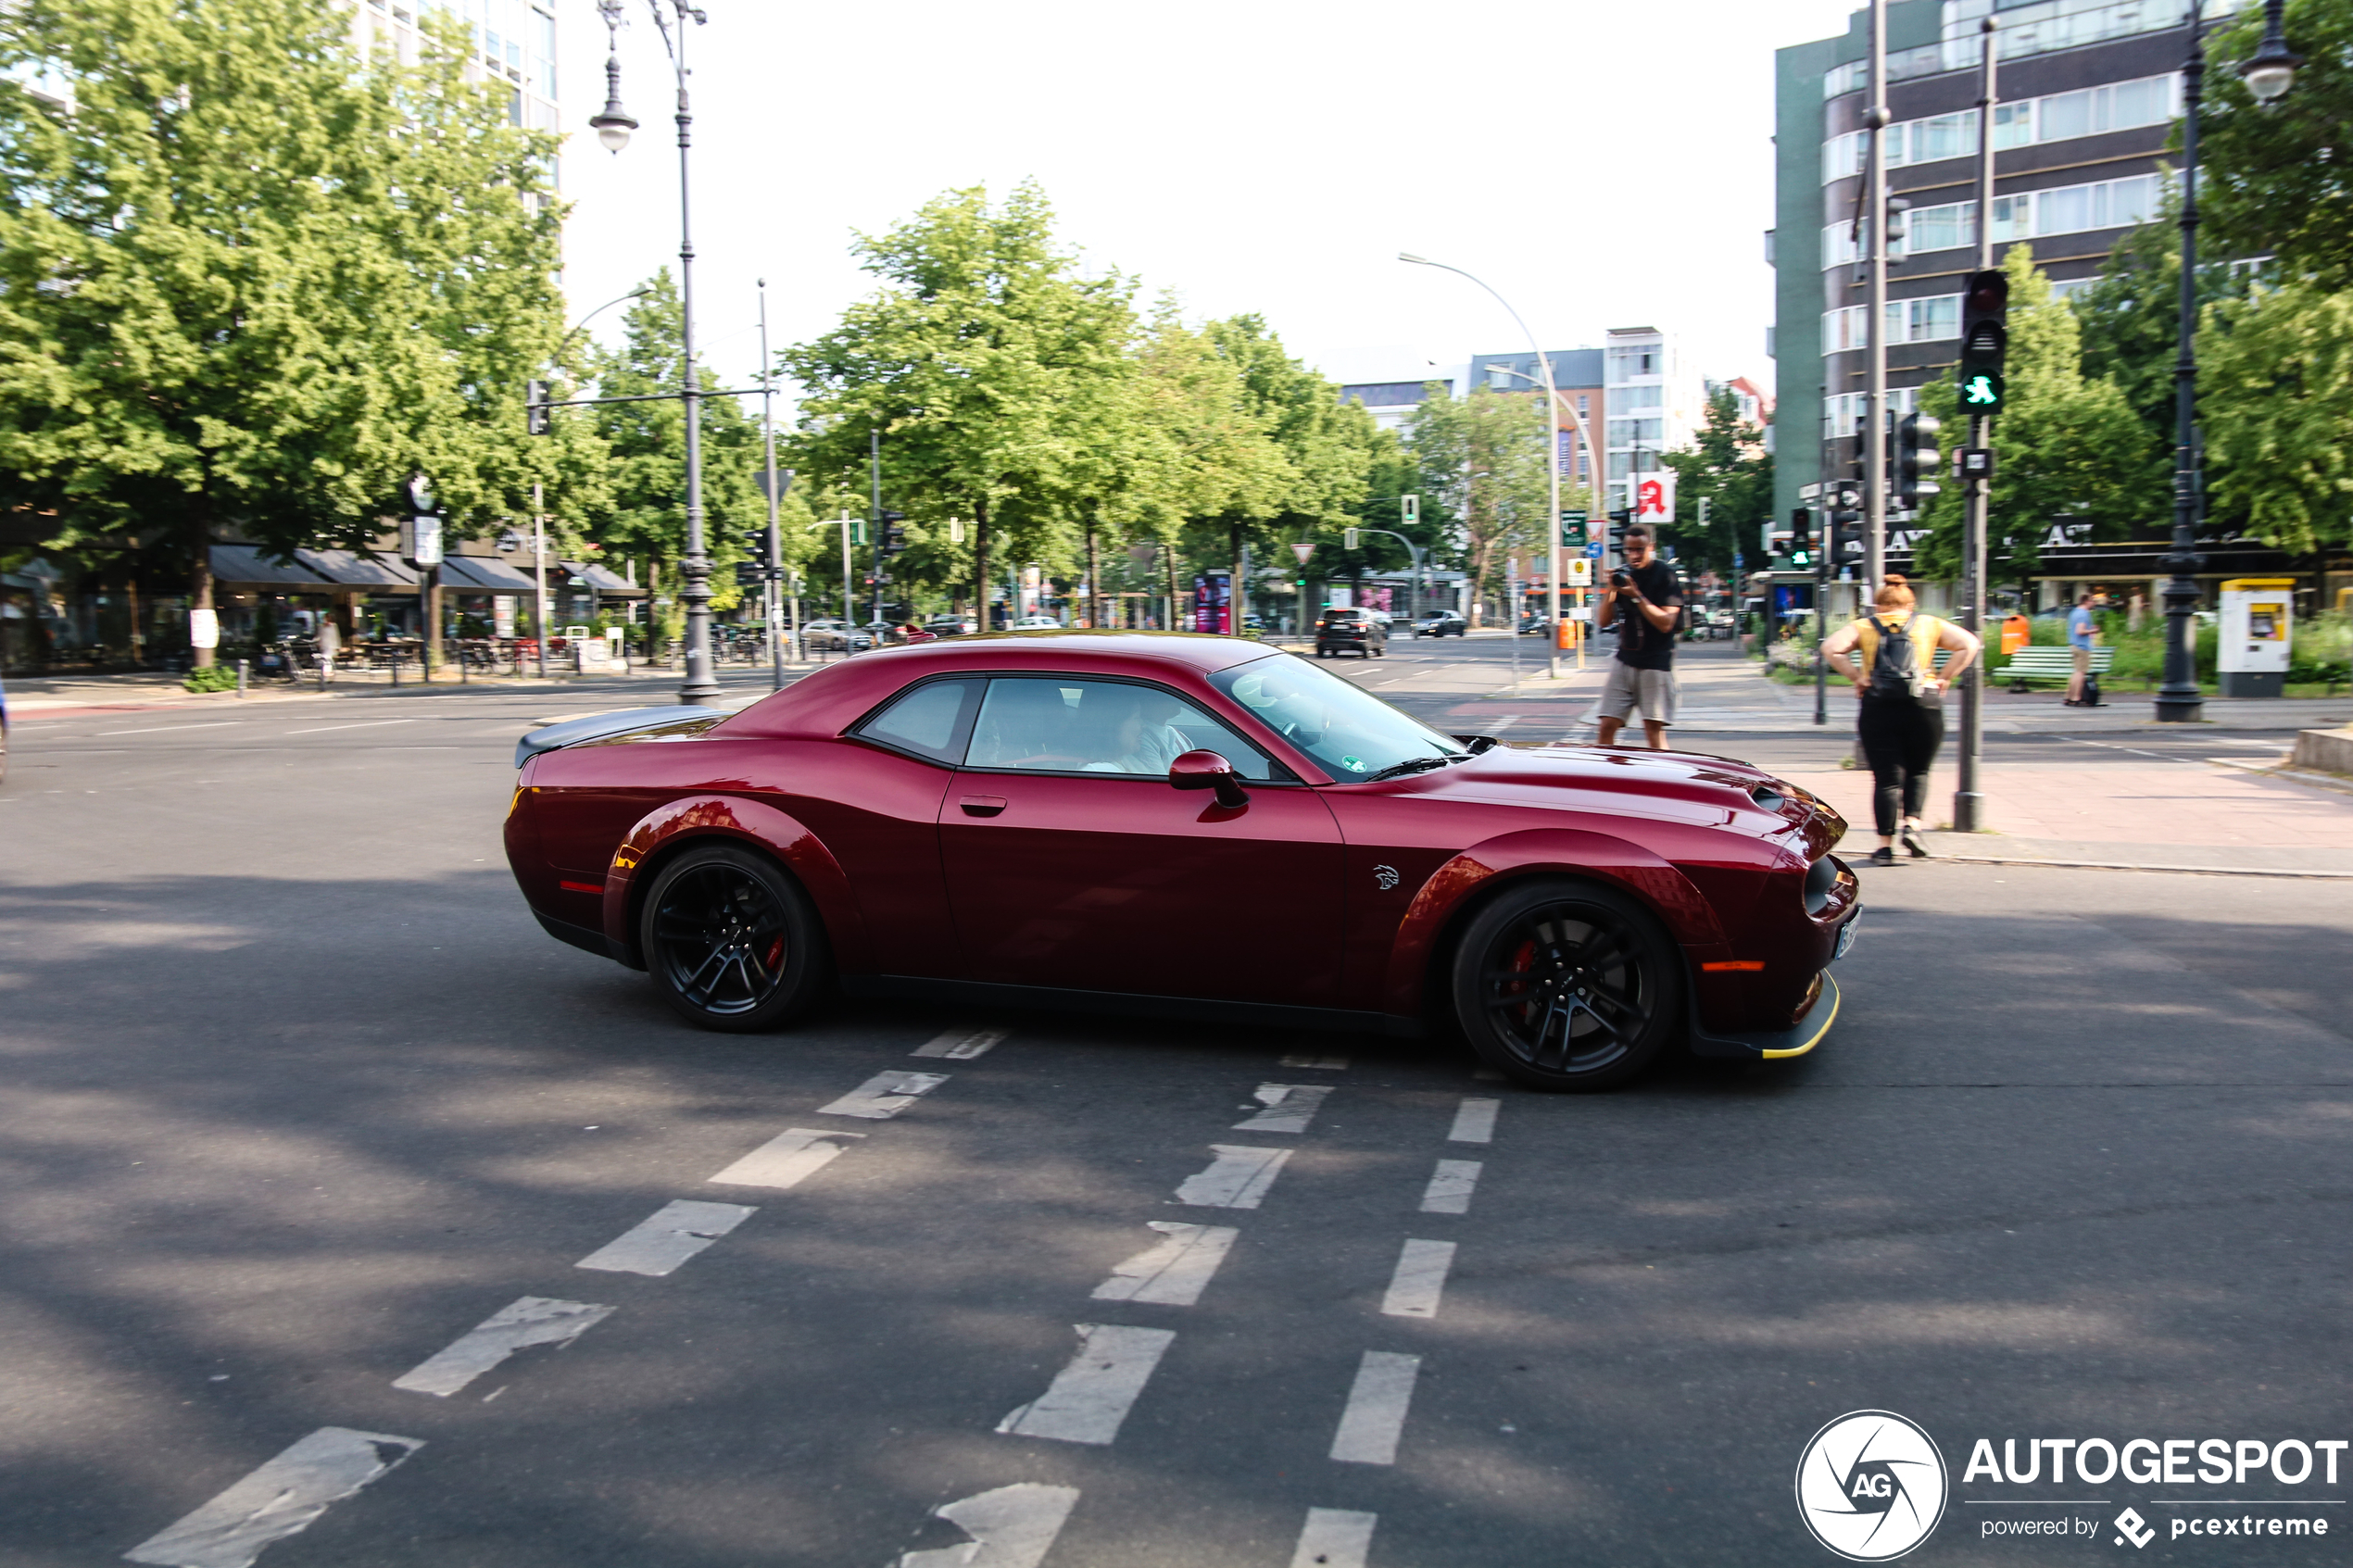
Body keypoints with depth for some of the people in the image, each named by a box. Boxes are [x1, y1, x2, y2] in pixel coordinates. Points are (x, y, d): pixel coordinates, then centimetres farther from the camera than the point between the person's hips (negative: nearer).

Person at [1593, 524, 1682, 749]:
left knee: (1654, 728, -9)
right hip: (1624, 660, 4)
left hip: (1656, 663, -4)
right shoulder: (1622, 574, 9)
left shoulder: (1665, 574, -5)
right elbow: (1603, 621, 7)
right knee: (1607, 726, -3)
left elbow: (1666, 623, -13)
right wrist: (1612, 589, -8)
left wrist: (1636, 595, -19)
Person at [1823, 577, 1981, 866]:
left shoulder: (1863, 626, 11)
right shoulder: (1930, 625, 14)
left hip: (1878, 706, 0)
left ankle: (1885, 845, 1)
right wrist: (1943, 678, 4)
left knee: (1886, 778, 3)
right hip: (1924, 705, 1)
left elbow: (1831, 648, -5)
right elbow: (1969, 645, 4)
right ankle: (1912, 824, -1)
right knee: (1918, 772, 18)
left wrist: (1857, 677, -1)